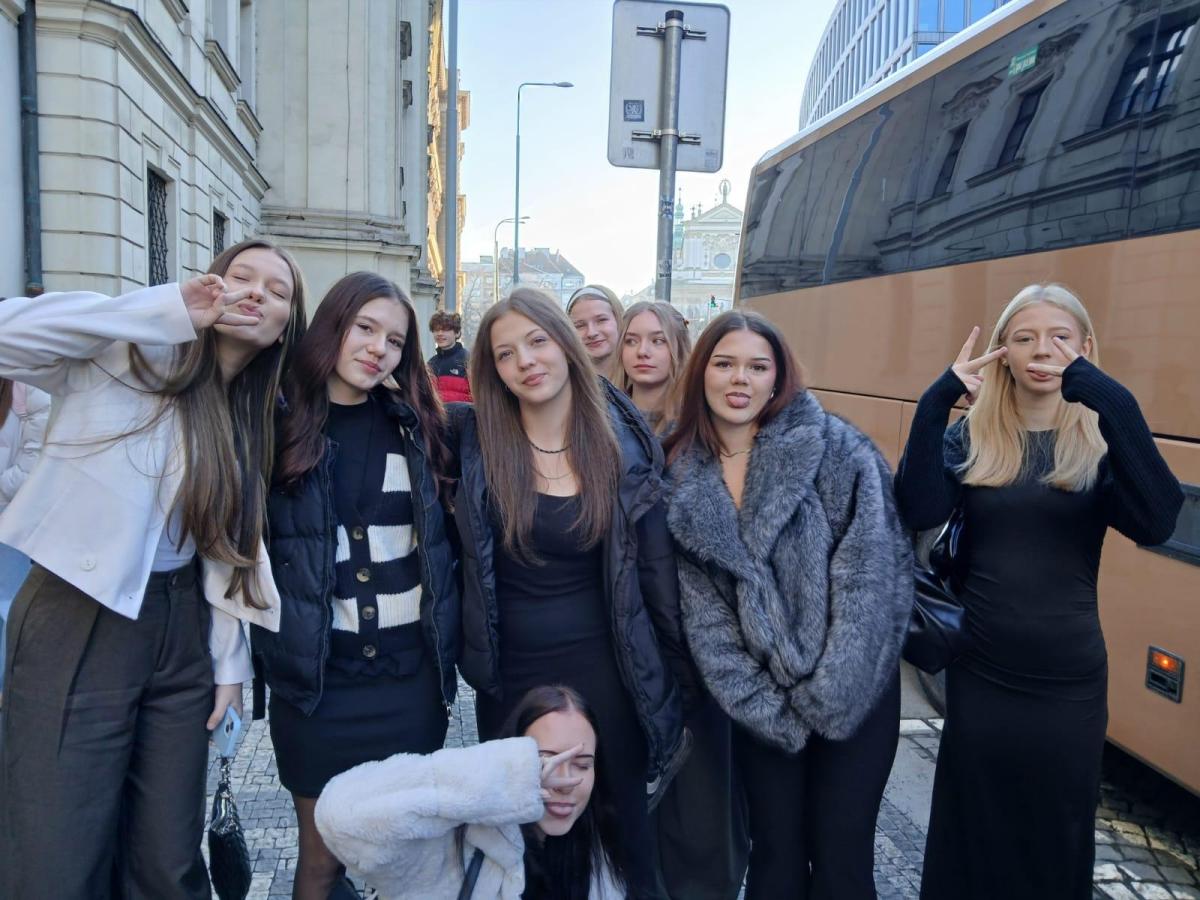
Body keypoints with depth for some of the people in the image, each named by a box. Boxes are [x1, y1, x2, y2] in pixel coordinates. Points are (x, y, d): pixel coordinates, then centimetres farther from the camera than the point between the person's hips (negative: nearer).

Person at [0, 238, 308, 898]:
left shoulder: (255, 418, 10)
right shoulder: (126, 357, -6)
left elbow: (233, 545, 11)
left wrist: (229, 659, 7)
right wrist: (166, 312, -22)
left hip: (181, 629, 5)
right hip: (76, 625, -5)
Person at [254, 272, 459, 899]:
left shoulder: (417, 426, 5)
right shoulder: (279, 425, -3)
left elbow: (446, 540, 10)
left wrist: (447, 655, 7)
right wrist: (252, 659, -4)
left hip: (412, 672, 2)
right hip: (316, 677, -2)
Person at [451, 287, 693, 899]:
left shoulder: (627, 447, -7)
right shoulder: (475, 441, -7)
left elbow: (658, 573, -2)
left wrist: (680, 689, 1)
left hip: (606, 672, -1)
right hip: (508, 674, 1)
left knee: (619, 829, 13)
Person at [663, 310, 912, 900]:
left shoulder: (830, 444, -10)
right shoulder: (681, 480, 0)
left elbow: (871, 563, -14)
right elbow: (700, 610, -1)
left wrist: (828, 693, -16)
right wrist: (757, 702, -9)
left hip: (853, 691, -2)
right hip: (762, 697, 3)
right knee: (775, 851, 13)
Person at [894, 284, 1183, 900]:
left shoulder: (1102, 444, -3)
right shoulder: (969, 439, -1)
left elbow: (1157, 523, -22)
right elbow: (919, 512, -19)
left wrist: (1111, 403, -28)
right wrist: (937, 400, -23)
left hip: (1069, 684, 0)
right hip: (979, 677, 0)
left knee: (1057, 841, 16)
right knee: (972, 839, 15)